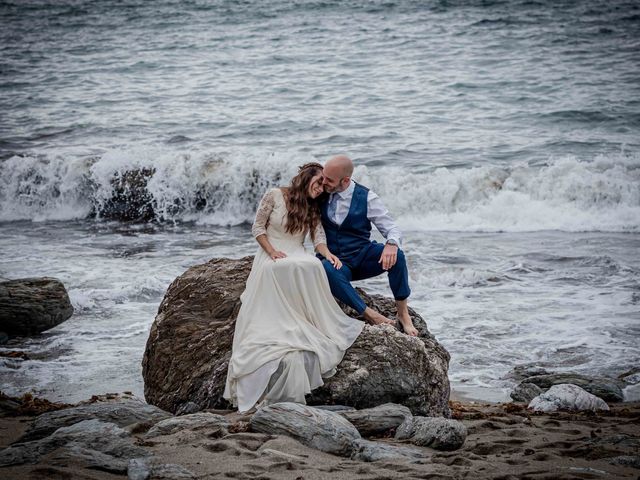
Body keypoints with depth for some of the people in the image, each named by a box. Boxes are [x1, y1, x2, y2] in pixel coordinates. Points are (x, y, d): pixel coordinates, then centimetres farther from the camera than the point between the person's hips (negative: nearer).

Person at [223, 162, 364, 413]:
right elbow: (258, 227, 3)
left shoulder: (313, 209, 16)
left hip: (298, 256, 3)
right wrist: (272, 251, -12)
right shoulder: (274, 196, 2)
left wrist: (327, 254, -18)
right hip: (271, 255, -3)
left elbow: (318, 236, 4)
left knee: (314, 265, -35)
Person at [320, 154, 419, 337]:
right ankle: (369, 315, -32)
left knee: (395, 255, -31)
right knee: (326, 270, -38)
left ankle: (403, 313, -17)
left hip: (362, 257, 0)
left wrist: (392, 244, -32)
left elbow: (392, 229, -8)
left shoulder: (366, 198, -7)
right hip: (334, 260, 1)